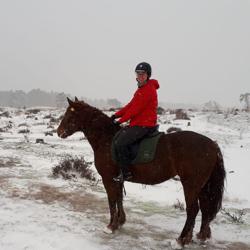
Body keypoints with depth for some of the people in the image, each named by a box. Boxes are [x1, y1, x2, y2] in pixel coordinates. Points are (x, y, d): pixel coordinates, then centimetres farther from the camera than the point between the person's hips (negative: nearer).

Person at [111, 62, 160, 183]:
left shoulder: (148, 90, -15)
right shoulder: (141, 89, 19)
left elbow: (135, 109, -18)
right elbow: (131, 105, 17)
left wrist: (121, 120, -9)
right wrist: (117, 115, 6)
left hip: (144, 125, -10)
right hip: (137, 123, 10)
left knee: (120, 143, -19)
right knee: (116, 139, 3)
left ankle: (126, 173, -9)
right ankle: (121, 167, 8)